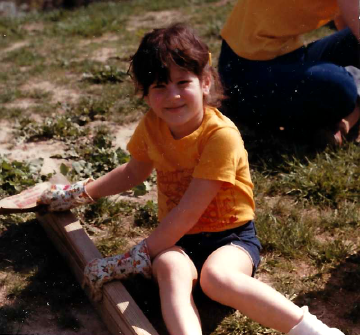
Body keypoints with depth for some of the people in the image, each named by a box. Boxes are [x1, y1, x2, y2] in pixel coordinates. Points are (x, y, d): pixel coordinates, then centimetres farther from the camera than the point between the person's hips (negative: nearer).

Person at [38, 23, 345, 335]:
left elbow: (188, 212, -22)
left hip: (231, 235, -4)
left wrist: (134, 258, -20)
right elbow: (135, 171, 21)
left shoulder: (221, 135, -21)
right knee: (170, 268, -31)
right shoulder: (151, 126, -1)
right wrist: (80, 192, 20)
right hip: (178, 239, 4)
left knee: (216, 276, -36)